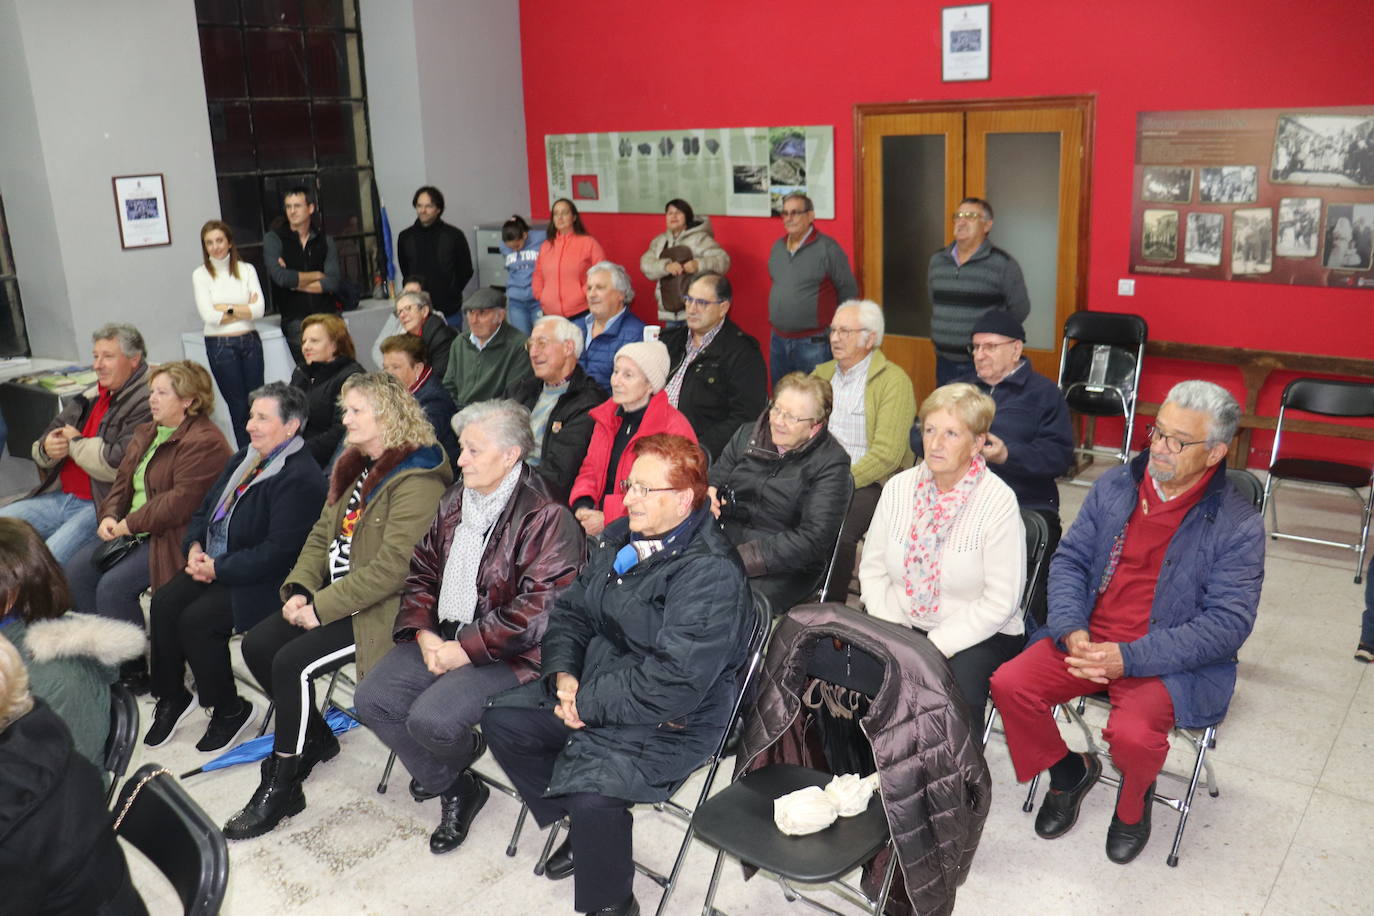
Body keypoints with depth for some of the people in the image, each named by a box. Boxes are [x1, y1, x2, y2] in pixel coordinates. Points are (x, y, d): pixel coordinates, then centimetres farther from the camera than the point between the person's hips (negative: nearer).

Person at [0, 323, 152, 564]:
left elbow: (121, 465, -24)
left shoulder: (145, 404, -13)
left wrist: (75, 443, -6)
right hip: (59, 497, 9)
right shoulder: (91, 396, 16)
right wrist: (46, 449, -4)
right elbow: (40, 446, 24)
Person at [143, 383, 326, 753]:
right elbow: (205, 509, 21)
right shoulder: (244, 459, 12)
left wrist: (219, 568, -19)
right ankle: (172, 697, 10)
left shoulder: (301, 479, -19)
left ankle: (230, 710, 0)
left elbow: (278, 551, -24)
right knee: (164, 602, -10)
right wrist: (195, 547, 1)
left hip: (260, 581, -9)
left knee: (196, 619, -22)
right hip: (213, 563, 9)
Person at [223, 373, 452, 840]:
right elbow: (322, 535, 13)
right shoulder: (356, 466, 12)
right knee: (257, 644, 0)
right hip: (333, 593, 10)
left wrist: (323, 606, -22)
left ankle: (280, 790, -4)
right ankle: (316, 738, 21)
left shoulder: (417, 481, -19)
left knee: (293, 662, -22)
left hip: (383, 607, -9)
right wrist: (299, 589, -4)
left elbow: (391, 568, -25)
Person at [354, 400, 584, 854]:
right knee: (373, 701, -6)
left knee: (430, 719, -25)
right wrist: (423, 633, -3)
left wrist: (467, 649, -20)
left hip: (505, 651, -8)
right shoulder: (455, 501, 9)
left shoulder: (547, 518, -16)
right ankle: (455, 789, 12)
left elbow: (539, 608, -21)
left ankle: (459, 753, 17)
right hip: (441, 633, 8)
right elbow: (422, 571, 14)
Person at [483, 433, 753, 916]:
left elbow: (674, 685, -27)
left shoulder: (711, 573, -23)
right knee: (502, 719, 3)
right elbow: (571, 610, 12)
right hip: (592, 683, 9)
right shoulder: (619, 538, 4)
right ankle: (582, 825, 18)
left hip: (670, 720, -9)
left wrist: (587, 704, -20)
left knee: (592, 791, -28)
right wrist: (564, 673, -6)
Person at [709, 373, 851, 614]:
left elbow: (813, 538, -14)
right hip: (723, 543, 5)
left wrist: (743, 558, -20)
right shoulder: (747, 435, 12)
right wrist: (707, 492, -10)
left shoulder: (831, 463, -5)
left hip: (785, 569, -5)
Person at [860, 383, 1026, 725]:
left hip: (977, 635, -3)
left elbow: (1000, 602, -13)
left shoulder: (999, 502, -11)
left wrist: (936, 647, -18)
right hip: (901, 625, 4)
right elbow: (872, 569, 7)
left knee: (953, 694, -32)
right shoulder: (899, 488, 4)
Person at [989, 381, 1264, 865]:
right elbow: (1070, 559, 7)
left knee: (1132, 734, -31)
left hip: (1170, 661, -4)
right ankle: (1069, 771, 15)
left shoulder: (1238, 525, -9)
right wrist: (1072, 630, -12)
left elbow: (1229, 622, -13)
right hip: (1088, 638, 4)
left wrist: (1130, 658, -22)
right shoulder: (1115, 486, 4)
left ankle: (1133, 802, 9)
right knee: (1009, 684, -16)